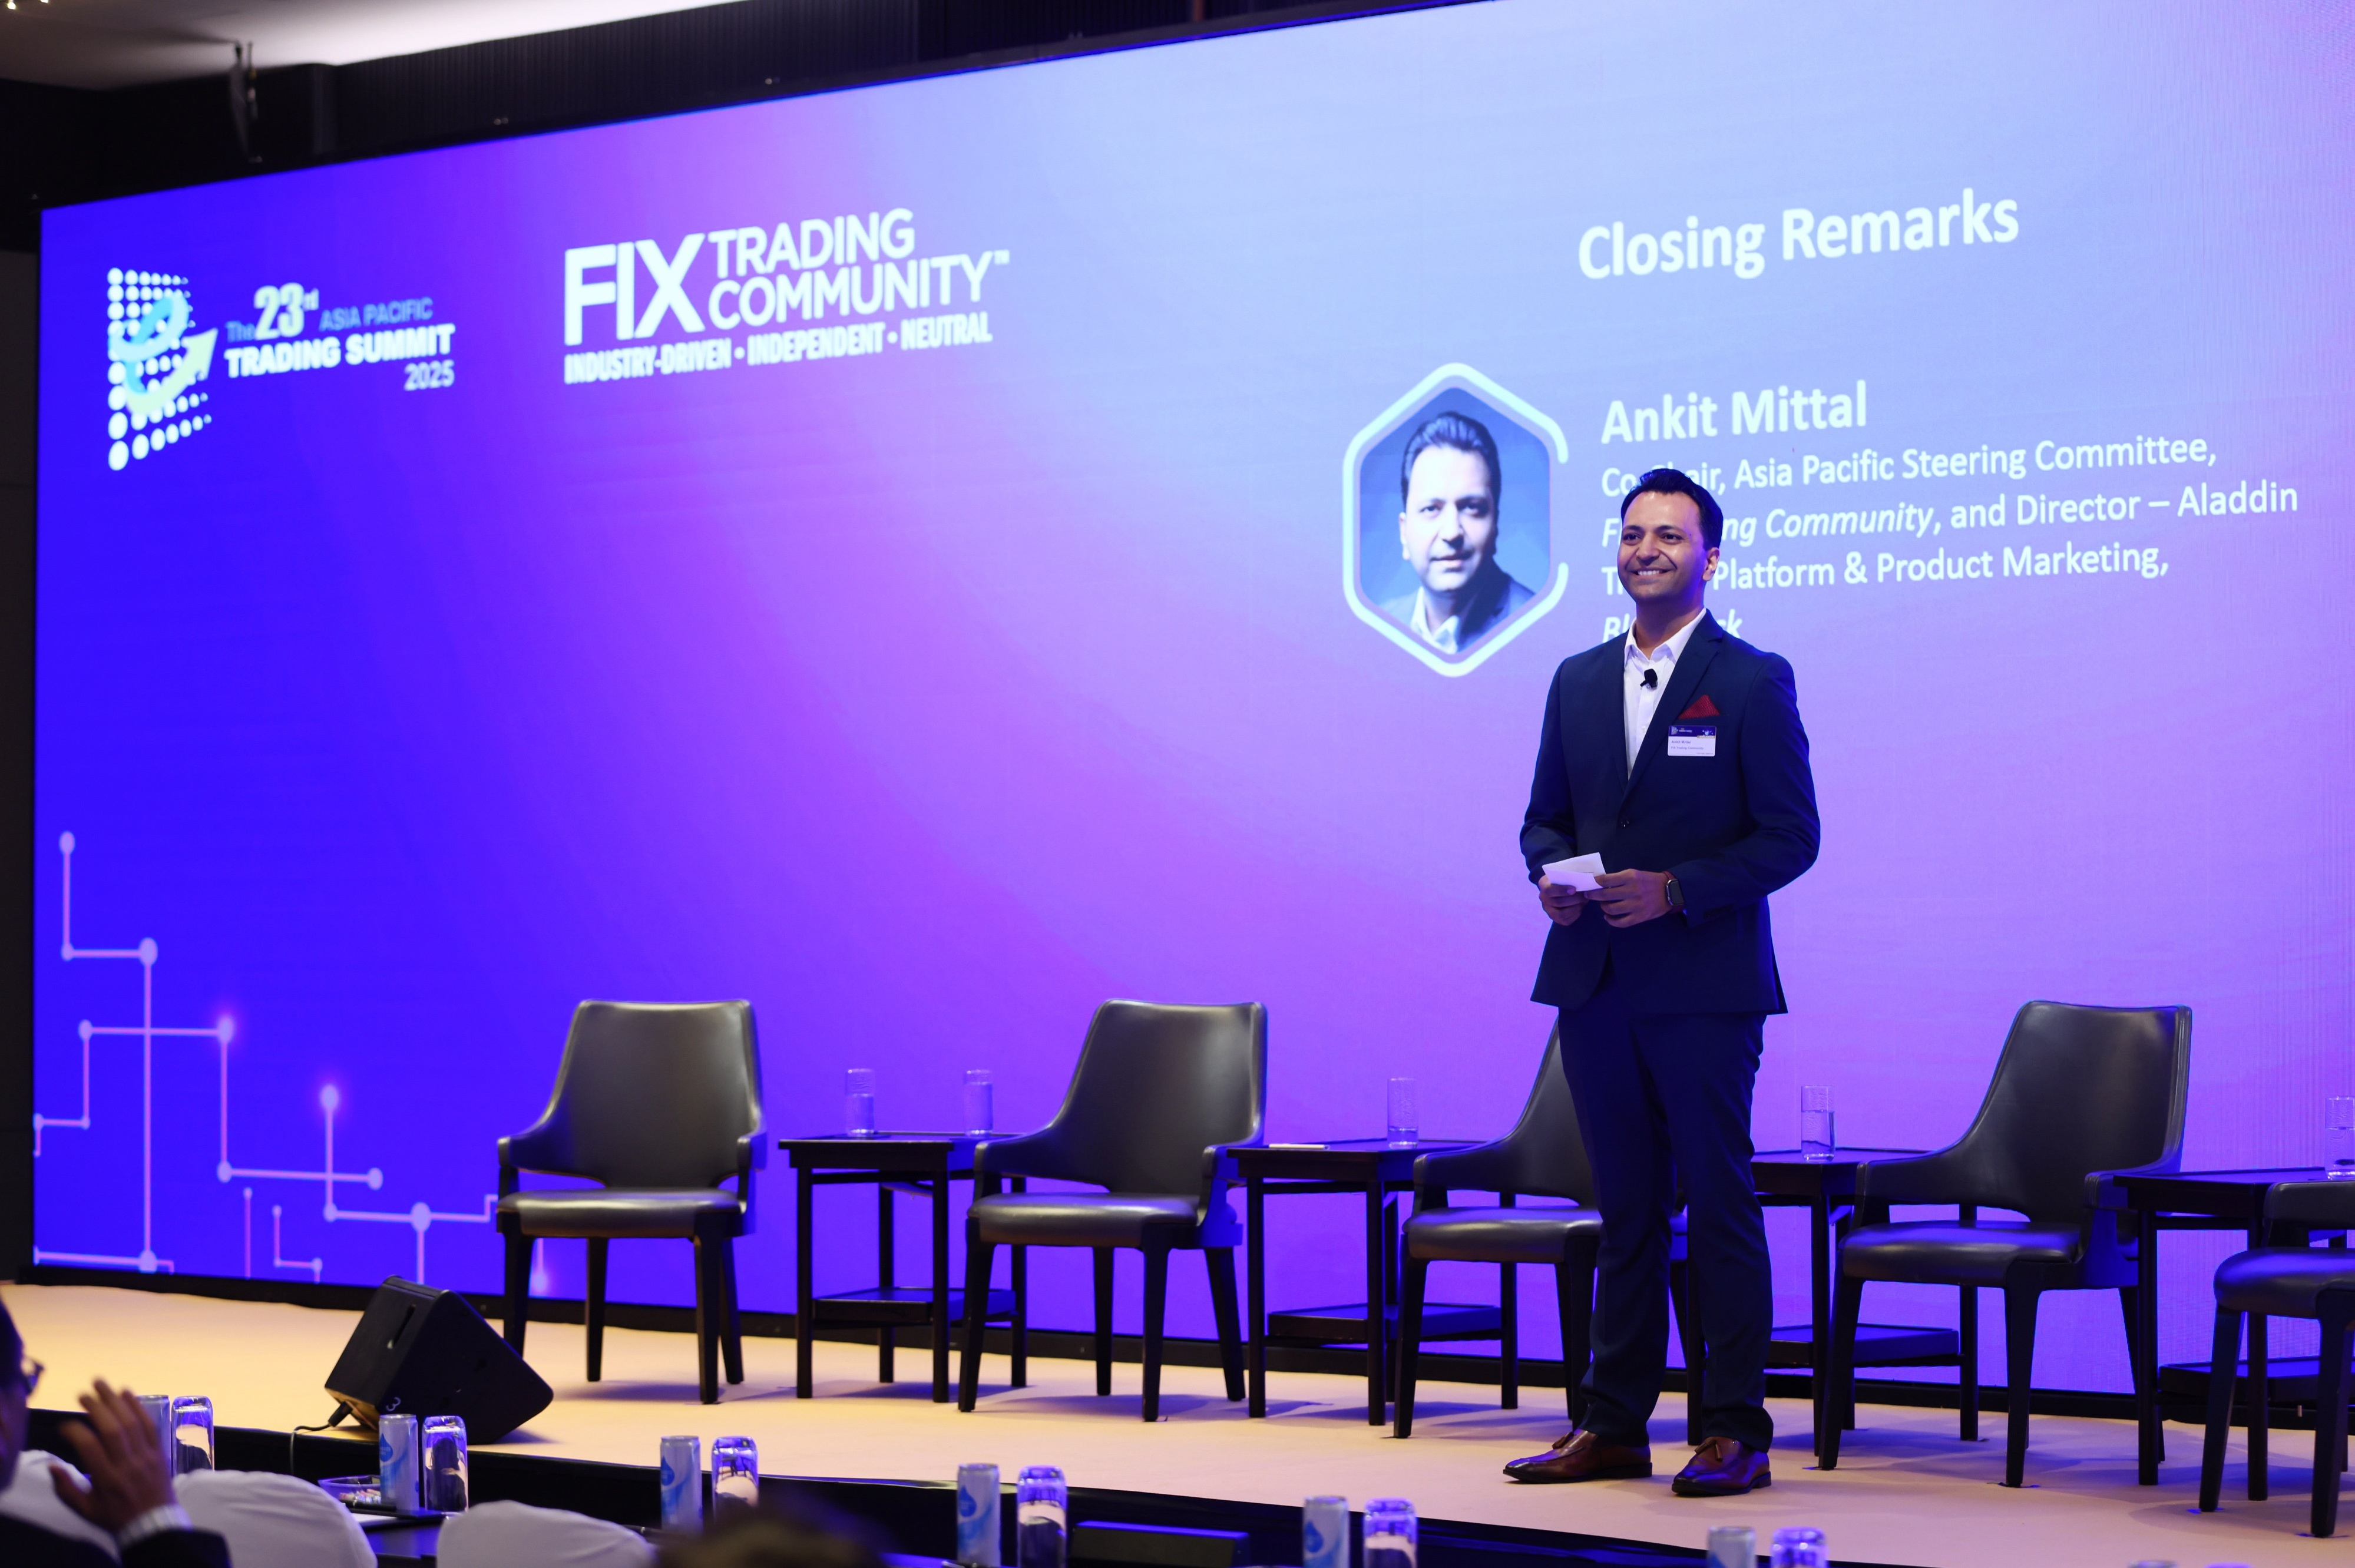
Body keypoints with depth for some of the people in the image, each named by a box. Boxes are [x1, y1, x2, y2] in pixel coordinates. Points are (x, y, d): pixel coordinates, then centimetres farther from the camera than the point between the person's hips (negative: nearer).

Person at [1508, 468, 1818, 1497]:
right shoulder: (1578, 681, 13)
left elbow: (1791, 834, -6)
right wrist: (1549, 874, -5)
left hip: (1704, 986, -5)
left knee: (1719, 1205, -2)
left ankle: (1735, 1432, 2)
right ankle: (1614, 1427, 15)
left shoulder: (1753, 682, -3)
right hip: (1593, 980, 5)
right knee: (1625, 1208, 11)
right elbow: (1545, 817, 18)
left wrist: (1676, 890, -17)